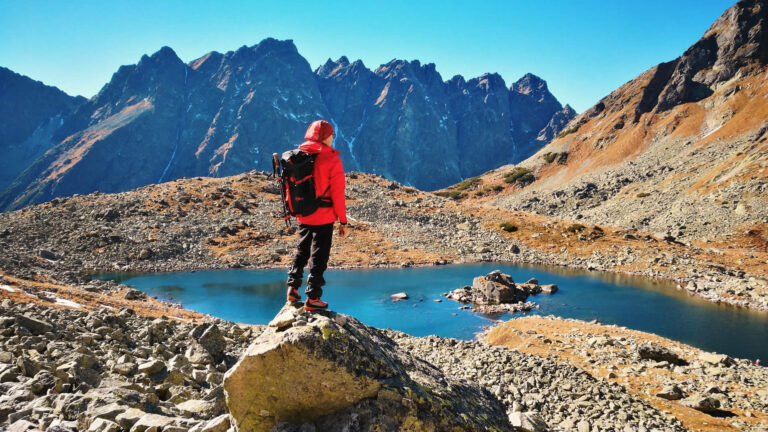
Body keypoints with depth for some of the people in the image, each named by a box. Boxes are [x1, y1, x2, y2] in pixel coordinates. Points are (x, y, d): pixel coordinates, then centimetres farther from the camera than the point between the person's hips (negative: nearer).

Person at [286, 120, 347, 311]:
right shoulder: (331, 159, -14)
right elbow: (337, 194, -13)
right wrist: (343, 221, -6)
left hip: (302, 216, 5)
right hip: (323, 218, -5)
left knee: (301, 251, 23)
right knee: (319, 256, 5)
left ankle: (293, 289, 20)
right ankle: (312, 298, 9)